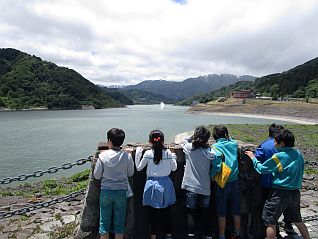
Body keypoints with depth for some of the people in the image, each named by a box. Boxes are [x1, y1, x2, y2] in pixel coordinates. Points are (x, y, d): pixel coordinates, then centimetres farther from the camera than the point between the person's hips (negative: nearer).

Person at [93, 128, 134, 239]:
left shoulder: (103, 156, -12)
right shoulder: (127, 156, -12)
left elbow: (96, 175, -5)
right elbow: (130, 173, 0)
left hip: (106, 191, 0)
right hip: (121, 191, 0)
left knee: (104, 221, 16)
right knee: (119, 222, 14)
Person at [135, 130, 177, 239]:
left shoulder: (148, 153, -10)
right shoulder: (168, 153, -6)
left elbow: (138, 168, 0)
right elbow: (174, 168, 5)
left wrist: (137, 153, 5)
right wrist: (173, 157, 17)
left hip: (152, 184, -1)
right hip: (165, 184, 2)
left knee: (153, 214, 12)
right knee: (164, 213, 15)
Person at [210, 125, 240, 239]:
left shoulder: (215, 147, -14)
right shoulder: (234, 144, -1)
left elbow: (217, 166, -25)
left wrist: (211, 175, -11)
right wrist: (228, 137, 19)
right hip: (235, 181, 5)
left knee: (222, 212, 9)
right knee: (236, 209, 19)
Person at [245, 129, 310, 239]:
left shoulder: (278, 157, -18)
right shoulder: (298, 154, 2)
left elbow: (261, 169, -13)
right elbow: (299, 172, 12)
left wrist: (253, 158, 0)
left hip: (280, 193, -7)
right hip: (295, 192, 7)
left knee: (270, 221, 5)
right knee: (297, 220, 25)